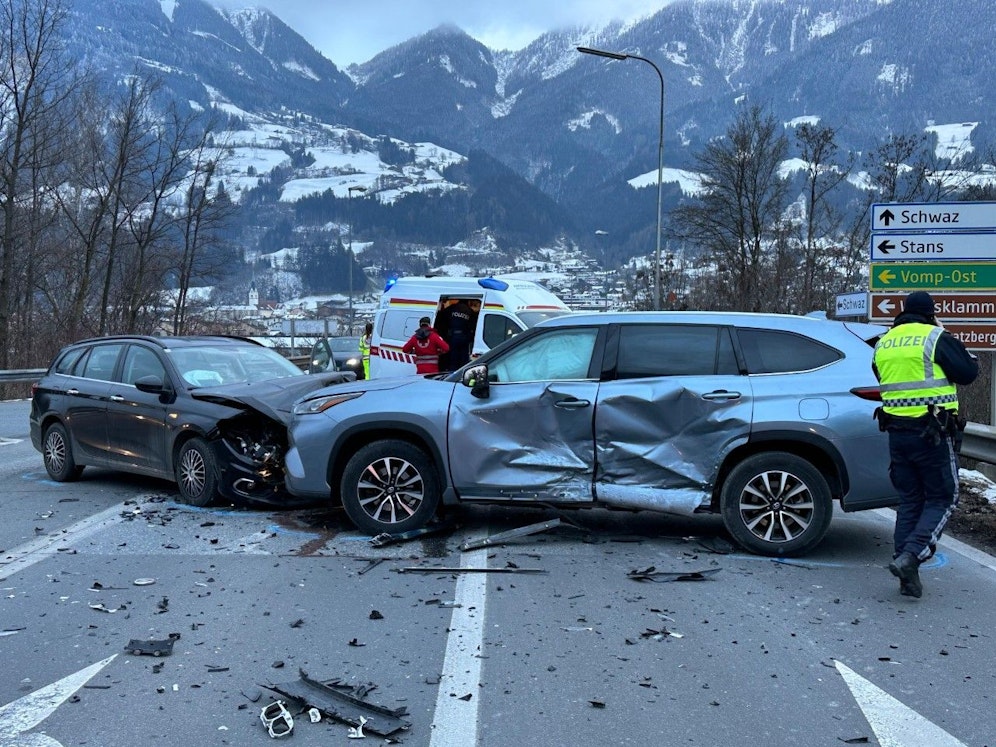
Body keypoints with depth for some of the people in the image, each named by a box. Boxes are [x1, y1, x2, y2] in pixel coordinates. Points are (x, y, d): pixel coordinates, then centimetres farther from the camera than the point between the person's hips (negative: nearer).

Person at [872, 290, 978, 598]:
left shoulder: (883, 344, 11)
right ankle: (910, 556, -14)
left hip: (897, 431, 6)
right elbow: (968, 372, -8)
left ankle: (907, 577, 11)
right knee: (942, 499, 6)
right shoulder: (936, 338, -9)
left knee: (909, 500, 13)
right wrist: (949, 339, 6)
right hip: (933, 433, -6)